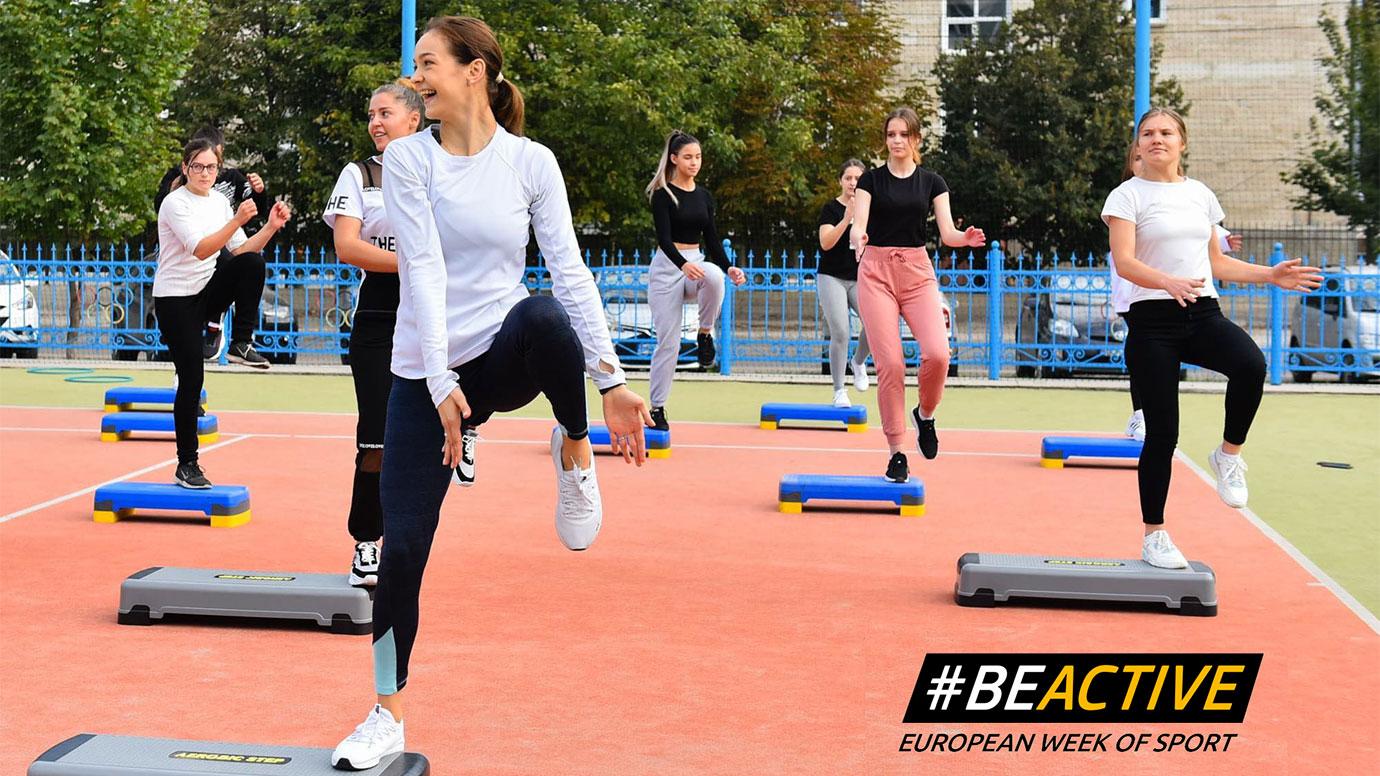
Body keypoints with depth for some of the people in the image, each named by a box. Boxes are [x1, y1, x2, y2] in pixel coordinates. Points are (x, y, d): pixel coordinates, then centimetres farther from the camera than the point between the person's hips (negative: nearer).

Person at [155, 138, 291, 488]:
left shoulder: (220, 201, 7)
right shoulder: (176, 203, -13)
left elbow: (240, 250, 4)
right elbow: (200, 249, -26)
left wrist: (271, 227, -11)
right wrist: (237, 221, -35)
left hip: (208, 291, 5)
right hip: (175, 299, -5)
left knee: (253, 262, -25)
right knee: (191, 380, -8)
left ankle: (241, 343, -13)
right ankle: (186, 465, 4)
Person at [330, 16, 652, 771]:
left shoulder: (532, 163, -2)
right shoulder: (407, 158, -4)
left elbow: (571, 270, -6)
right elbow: (424, 269, -14)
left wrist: (613, 381, -14)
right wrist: (441, 384, -24)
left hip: (506, 358, 0)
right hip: (425, 374, 1)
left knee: (544, 314, -38)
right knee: (401, 547, -5)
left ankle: (575, 452, -9)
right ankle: (387, 715, 16)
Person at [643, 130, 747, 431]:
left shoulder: (704, 196, 10)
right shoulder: (662, 194, -7)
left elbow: (712, 239, 9)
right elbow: (664, 237, -19)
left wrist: (729, 267, -9)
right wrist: (683, 264, -37)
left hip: (696, 263, 4)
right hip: (668, 266, -4)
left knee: (715, 277, -35)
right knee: (668, 341, -5)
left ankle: (705, 333, -12)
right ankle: (657, 407, 6)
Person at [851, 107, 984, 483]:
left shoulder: (932, 182, 7)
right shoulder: (871, 179, 4)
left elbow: (946, 233, -1)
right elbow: (859, 224, -8)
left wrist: (965, 238, -24)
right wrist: (859, 238, -32)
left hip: (918, 271, 1)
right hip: (877, 271, -1)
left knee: (937, 354, -20)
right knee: (889, 363, -9)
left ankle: (925, 414, 11)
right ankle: (896, 453, 1)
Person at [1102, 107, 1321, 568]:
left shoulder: (1201, 195, 14)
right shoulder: (1128, 196, -1)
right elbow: (1124, 262, -15)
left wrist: (1270, 275, 14)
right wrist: (1169, 282, -32)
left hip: (1203, 314, 4)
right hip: (1152, 320, -3)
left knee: (1250, 364, -30)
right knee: (1162, 433, -4)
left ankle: (1229, 455, -7)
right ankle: (1154, 535, 11)